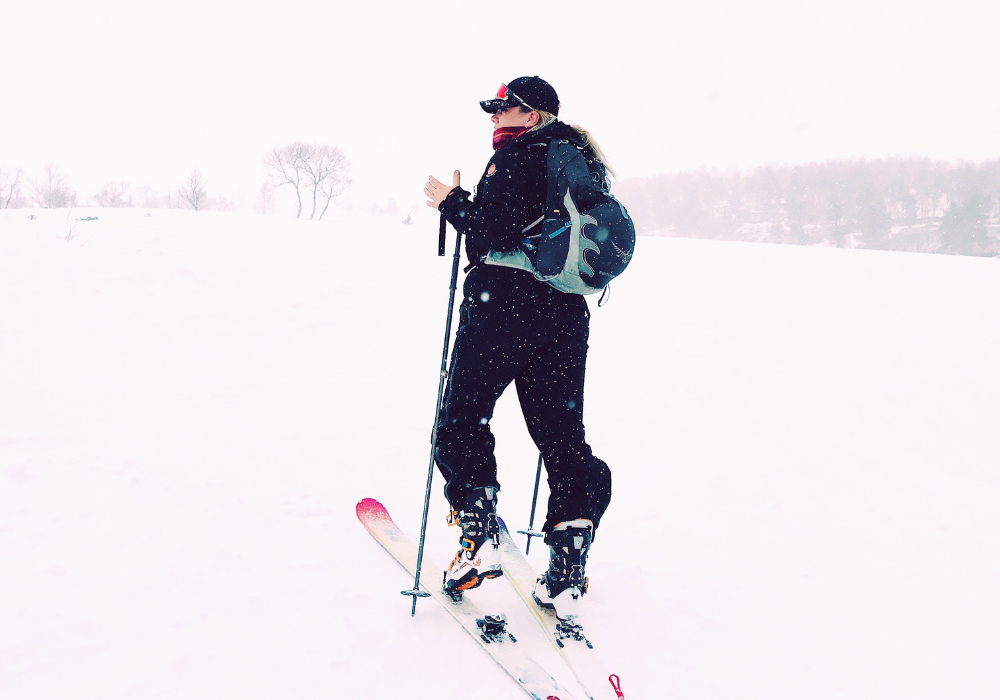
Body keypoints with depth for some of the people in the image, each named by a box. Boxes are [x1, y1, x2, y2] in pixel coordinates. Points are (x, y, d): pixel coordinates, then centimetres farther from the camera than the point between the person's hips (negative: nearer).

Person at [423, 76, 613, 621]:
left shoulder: (515, 159, -9)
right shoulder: (579, 164, 15)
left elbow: (495, 235, -20)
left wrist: (453, 204, -5)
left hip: (501, 309, -7)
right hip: (564, 317, 7)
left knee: (462, 422, 9)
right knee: (562, 435, 8)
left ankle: (479, 538, 2)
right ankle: (567, 574, 7)